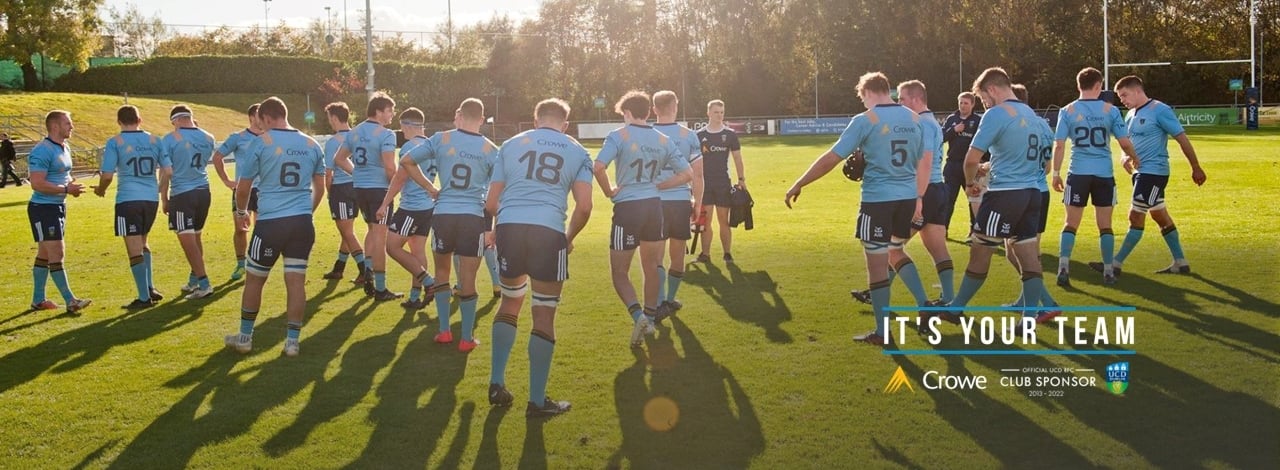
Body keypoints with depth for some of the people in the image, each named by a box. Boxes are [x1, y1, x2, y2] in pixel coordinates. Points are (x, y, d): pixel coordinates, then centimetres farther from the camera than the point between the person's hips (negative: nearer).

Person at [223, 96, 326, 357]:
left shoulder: (261, 143, -4)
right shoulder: (311, 144, 8)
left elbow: (243, 187, 2)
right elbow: (320, 187, 16)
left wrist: (241, 212, 21)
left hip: (270, 222, -3)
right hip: (303, 222, 4)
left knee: (254, 279, 12)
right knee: (296, 281, 6)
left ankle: (245, 337, 22)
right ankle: (292, 341, 8)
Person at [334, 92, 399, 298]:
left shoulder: (355, 132, 11)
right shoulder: (386, 134, -13)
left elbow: (339, 159, 19)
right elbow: (390, 168, -20)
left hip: (359, 188, 7)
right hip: (379, 188, -7)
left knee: (372, 228, 26)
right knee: (380, 236, -2)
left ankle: (368, 270, 12)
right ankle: (380, 289, 2)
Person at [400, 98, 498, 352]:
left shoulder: (441, 139, 1)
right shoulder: (490, 150, 1)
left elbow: (406, 161, 4)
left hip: (443, 214, 1)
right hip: (473, 217, -1)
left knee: (442, 271, 20)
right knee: (467, 279, 7)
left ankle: (444, 331, 21)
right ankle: (466, 338, 13)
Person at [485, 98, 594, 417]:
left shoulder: (511, 145, 17)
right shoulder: (577, 152, 13)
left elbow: (491, 204, 14)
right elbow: (584, 207, 1)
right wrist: (570, 238, 18)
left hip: (508, 227, 3)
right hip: (549, 232, -2)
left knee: (510, 302, 24)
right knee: (544, 316, 8)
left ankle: (496, 384, 24)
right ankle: (537, 401, 13)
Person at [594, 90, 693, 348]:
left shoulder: (619, 136, -9)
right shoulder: (663, 140, 6)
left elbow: (598, 167, -22)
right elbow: (687, 174, 7)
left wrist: (609, 191, -6)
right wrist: (657, 187, 10)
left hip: (627, 208, -5)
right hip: (654, 206, 5)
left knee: (620, 273, 5)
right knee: (651, 268, 20)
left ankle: (638, 315, -17)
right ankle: (650, 317, 30)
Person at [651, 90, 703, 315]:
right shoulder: (689, 136, 0)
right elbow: (697, 174, 0)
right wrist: (698, 203, 10)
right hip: (682, 201, 1)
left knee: (656, 256, 4)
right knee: (678, 255, 16)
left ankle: (660, 302, -10)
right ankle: (670, 299, 29)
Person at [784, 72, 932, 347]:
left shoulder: (866, 120, -8)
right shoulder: (914, 118, 8)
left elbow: (831, 159, -10)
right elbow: (925, 160, 13)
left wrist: (798, 185, -3)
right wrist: (919, 197, 23)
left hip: (878, 199, -6)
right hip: (907, 198, 6)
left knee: (877, 263, 2)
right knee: (897, 252, 27)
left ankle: (882, 333, 7)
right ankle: (925, 306, 18)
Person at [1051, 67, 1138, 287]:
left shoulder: (1067, 111, 0)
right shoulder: (1110, 110, 0)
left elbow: (1059, 145, -4)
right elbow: (1125, 143, 1)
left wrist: (1056, 173, 4)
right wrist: (1132, 158, 21)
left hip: (1078, 173, 0)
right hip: (1104, 173, 0)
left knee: (1071, 224, 5)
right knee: (1105, 225, 9)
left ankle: (1063, 267, -9)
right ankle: (1108, 272, 12)